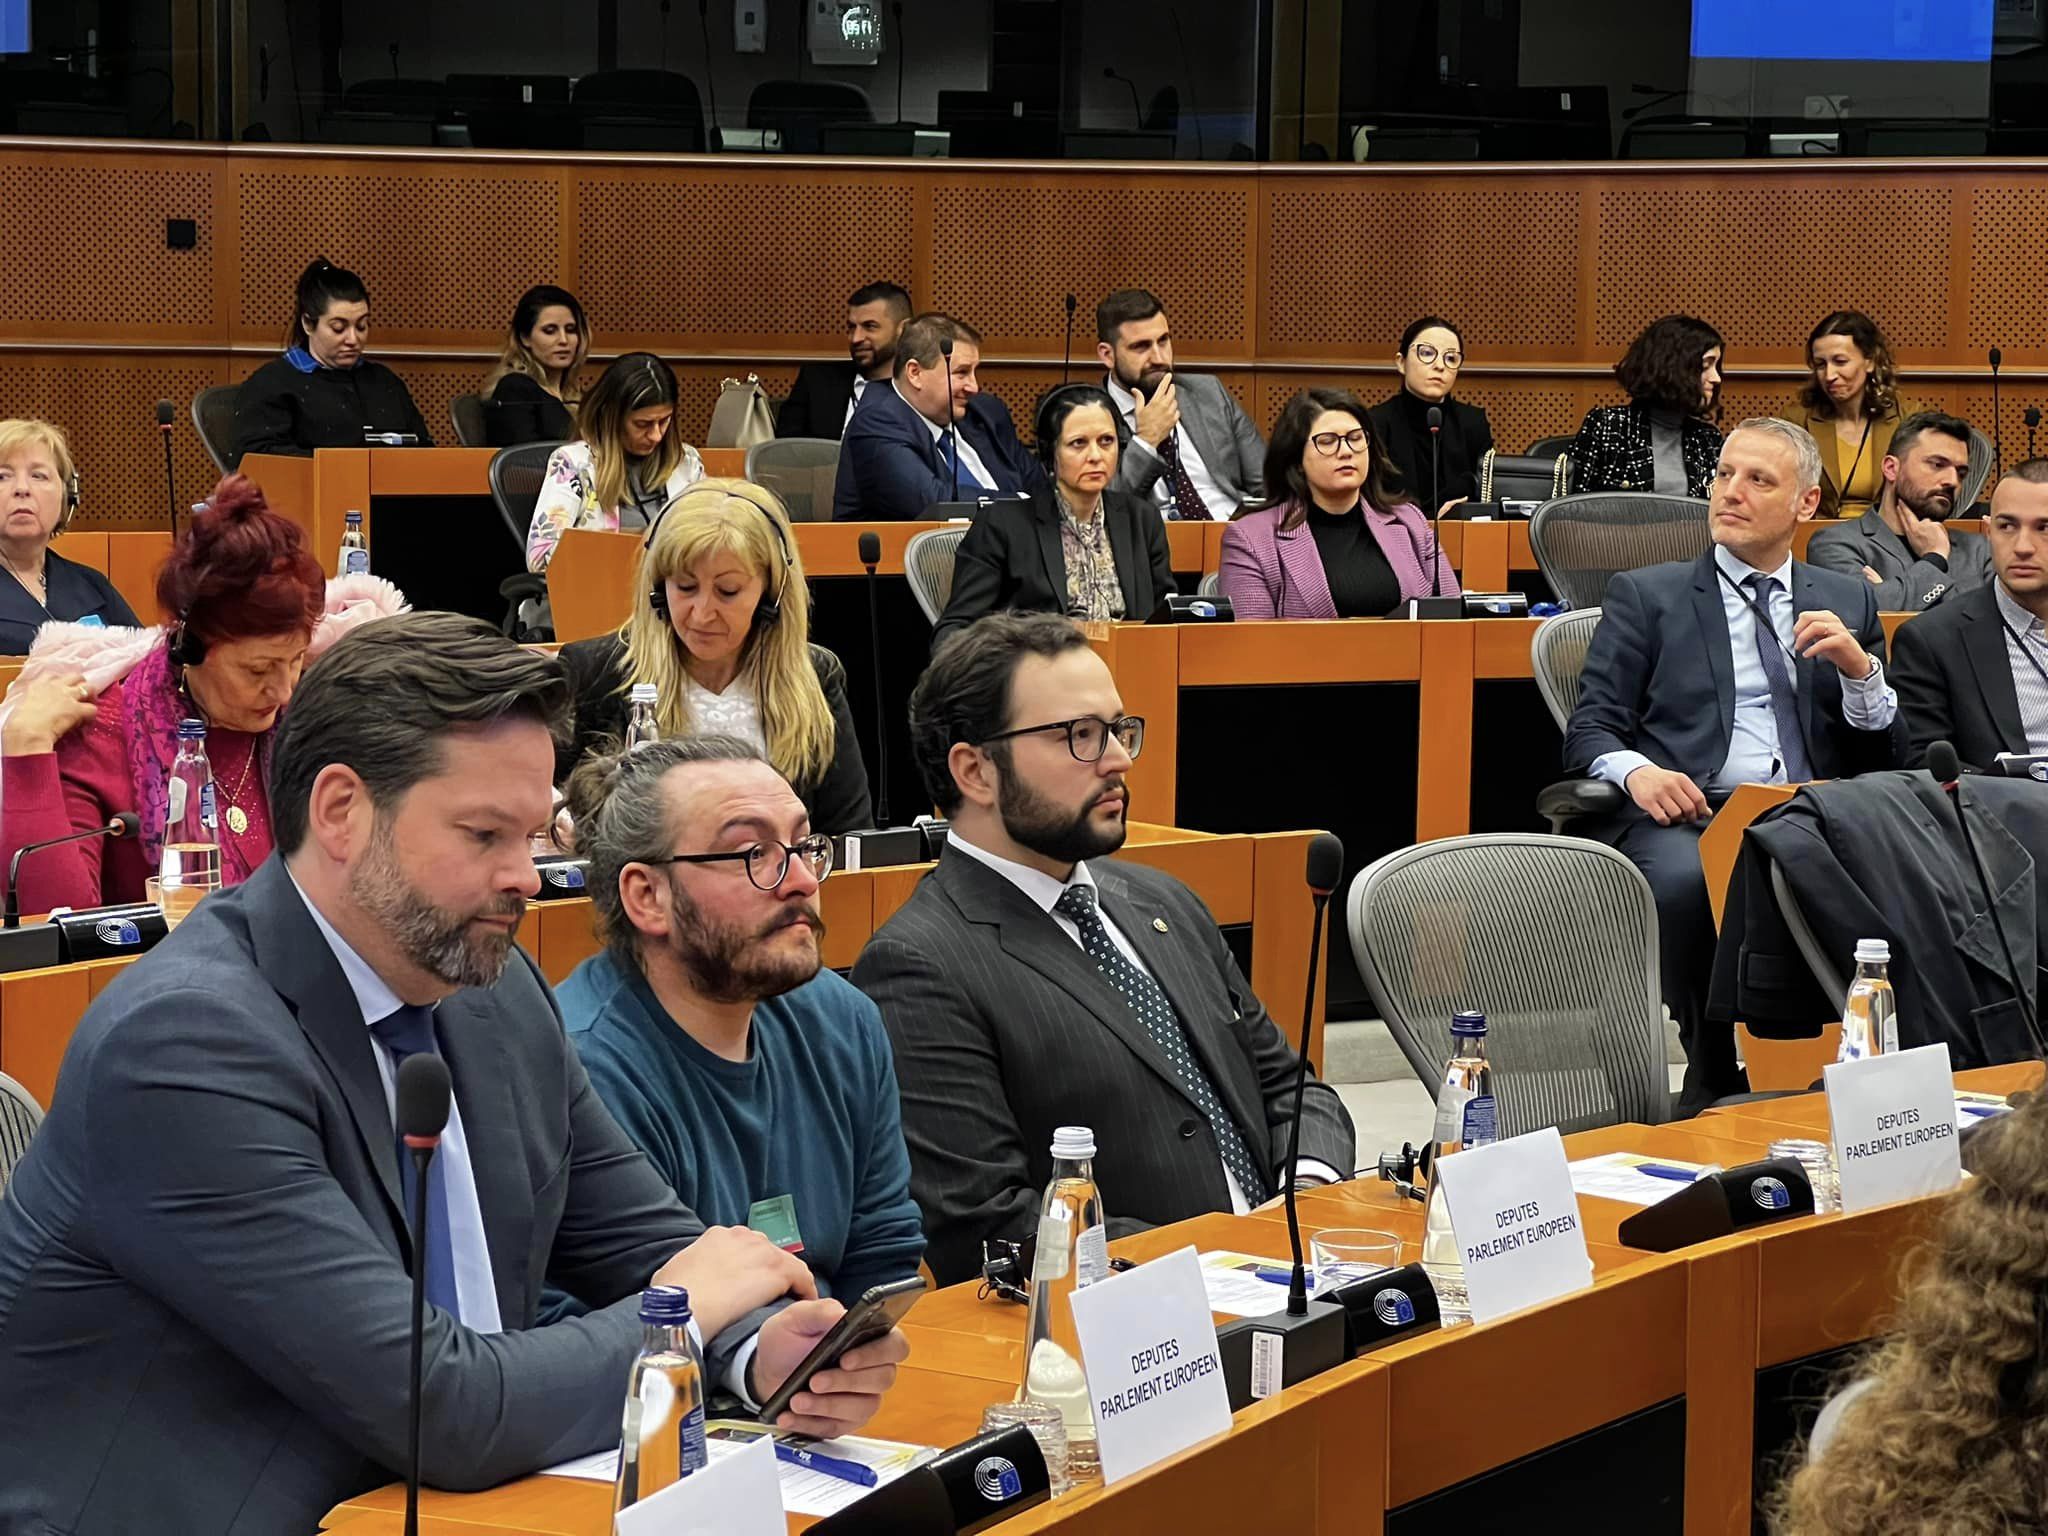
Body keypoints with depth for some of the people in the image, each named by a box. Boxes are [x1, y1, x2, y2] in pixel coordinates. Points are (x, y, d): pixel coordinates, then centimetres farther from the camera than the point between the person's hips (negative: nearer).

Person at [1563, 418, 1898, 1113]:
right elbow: (1590, 731, 7)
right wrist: (1636, 771, -16)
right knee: (1685, 876, -38)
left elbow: (1881, 754, 17)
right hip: (1685, 815, -2)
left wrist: (1859, 667, -2)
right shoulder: (1645, 596, 16)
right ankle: (1713, 1075, -17)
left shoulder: (1849, 602, 22)